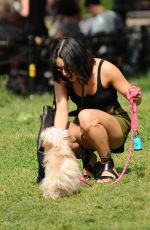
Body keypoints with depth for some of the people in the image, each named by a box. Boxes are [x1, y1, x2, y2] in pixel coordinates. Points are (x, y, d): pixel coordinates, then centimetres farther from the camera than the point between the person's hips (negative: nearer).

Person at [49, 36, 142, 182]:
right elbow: (61, 110, -20)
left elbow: (135, 100, -12)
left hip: (117, 125, -4)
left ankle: (108, 166, -19)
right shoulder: (61, 78, -11)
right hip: (86, 133, 4)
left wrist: (136, 96, -36)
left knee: (86, 116, -37)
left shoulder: (104, 69, -20)